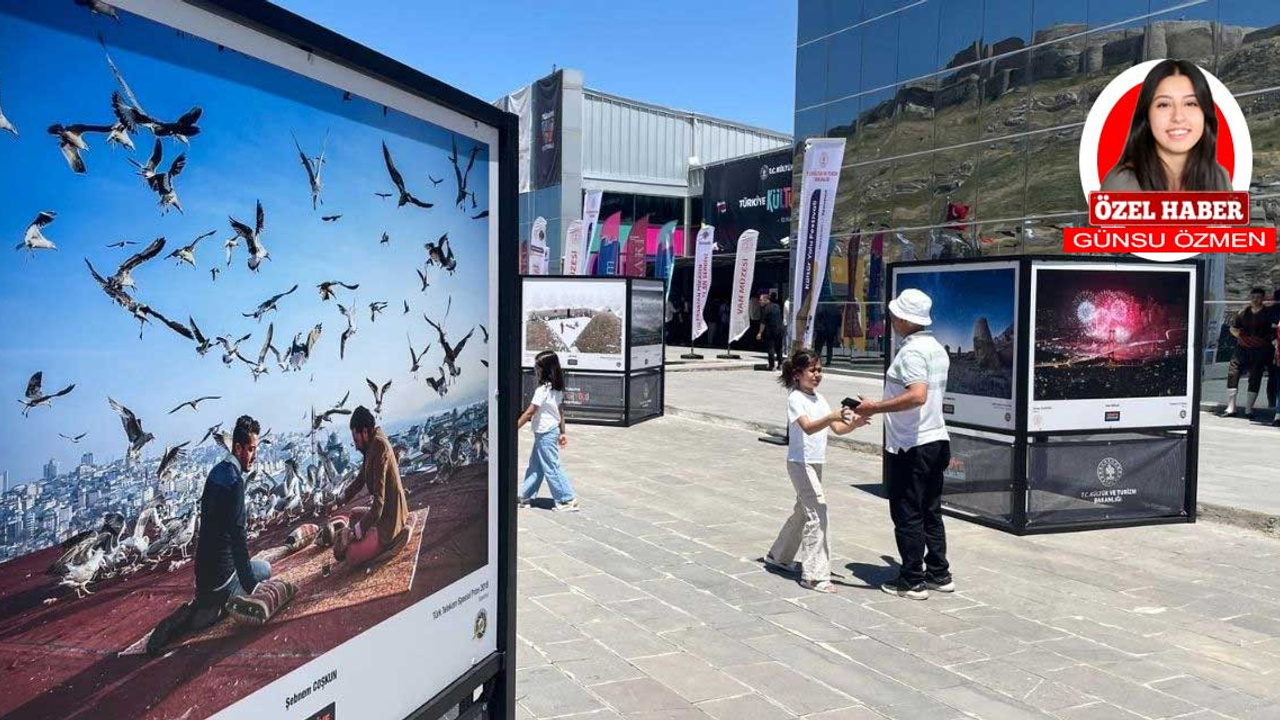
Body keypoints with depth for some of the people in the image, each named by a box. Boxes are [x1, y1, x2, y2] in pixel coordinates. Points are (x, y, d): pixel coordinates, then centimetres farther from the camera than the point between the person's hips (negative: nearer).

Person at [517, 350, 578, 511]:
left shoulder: (543, 389, -20)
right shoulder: (557, 389, 6)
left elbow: (529, 413, -19)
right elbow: (560, 412, 11)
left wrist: (514, 428, -13)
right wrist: (562, 433, 16)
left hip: (545, 434, -9)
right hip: (553, 430, 9)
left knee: (551, 468, -1)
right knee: (534, 465, 15)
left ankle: (568, 499, 3)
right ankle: (526, 497, 22)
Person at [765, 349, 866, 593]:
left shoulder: (819, 398, 11)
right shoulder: (795, 398, -13)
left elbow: (837, 429, 6)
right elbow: (808, 428, -30)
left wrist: (853, 424, -14)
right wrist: (832, 416, -45)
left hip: (816, 463, 9)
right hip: (800, 462, -9)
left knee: (803, 512, 19)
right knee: (817, 513, -14)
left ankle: (779, 556, 36)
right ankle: (813, 575, -10)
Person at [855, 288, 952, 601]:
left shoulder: (911, 351, -18)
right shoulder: (937, 348, 12)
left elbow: (917, 396, -32)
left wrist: (874, 408, -26)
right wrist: (881, 408, 26)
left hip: (911, 446, -9)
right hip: (937, 440, 9)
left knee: (907, 515, 1)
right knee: (931, 512, 17)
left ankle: (912, 581, 8)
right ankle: (939, 574, 24)